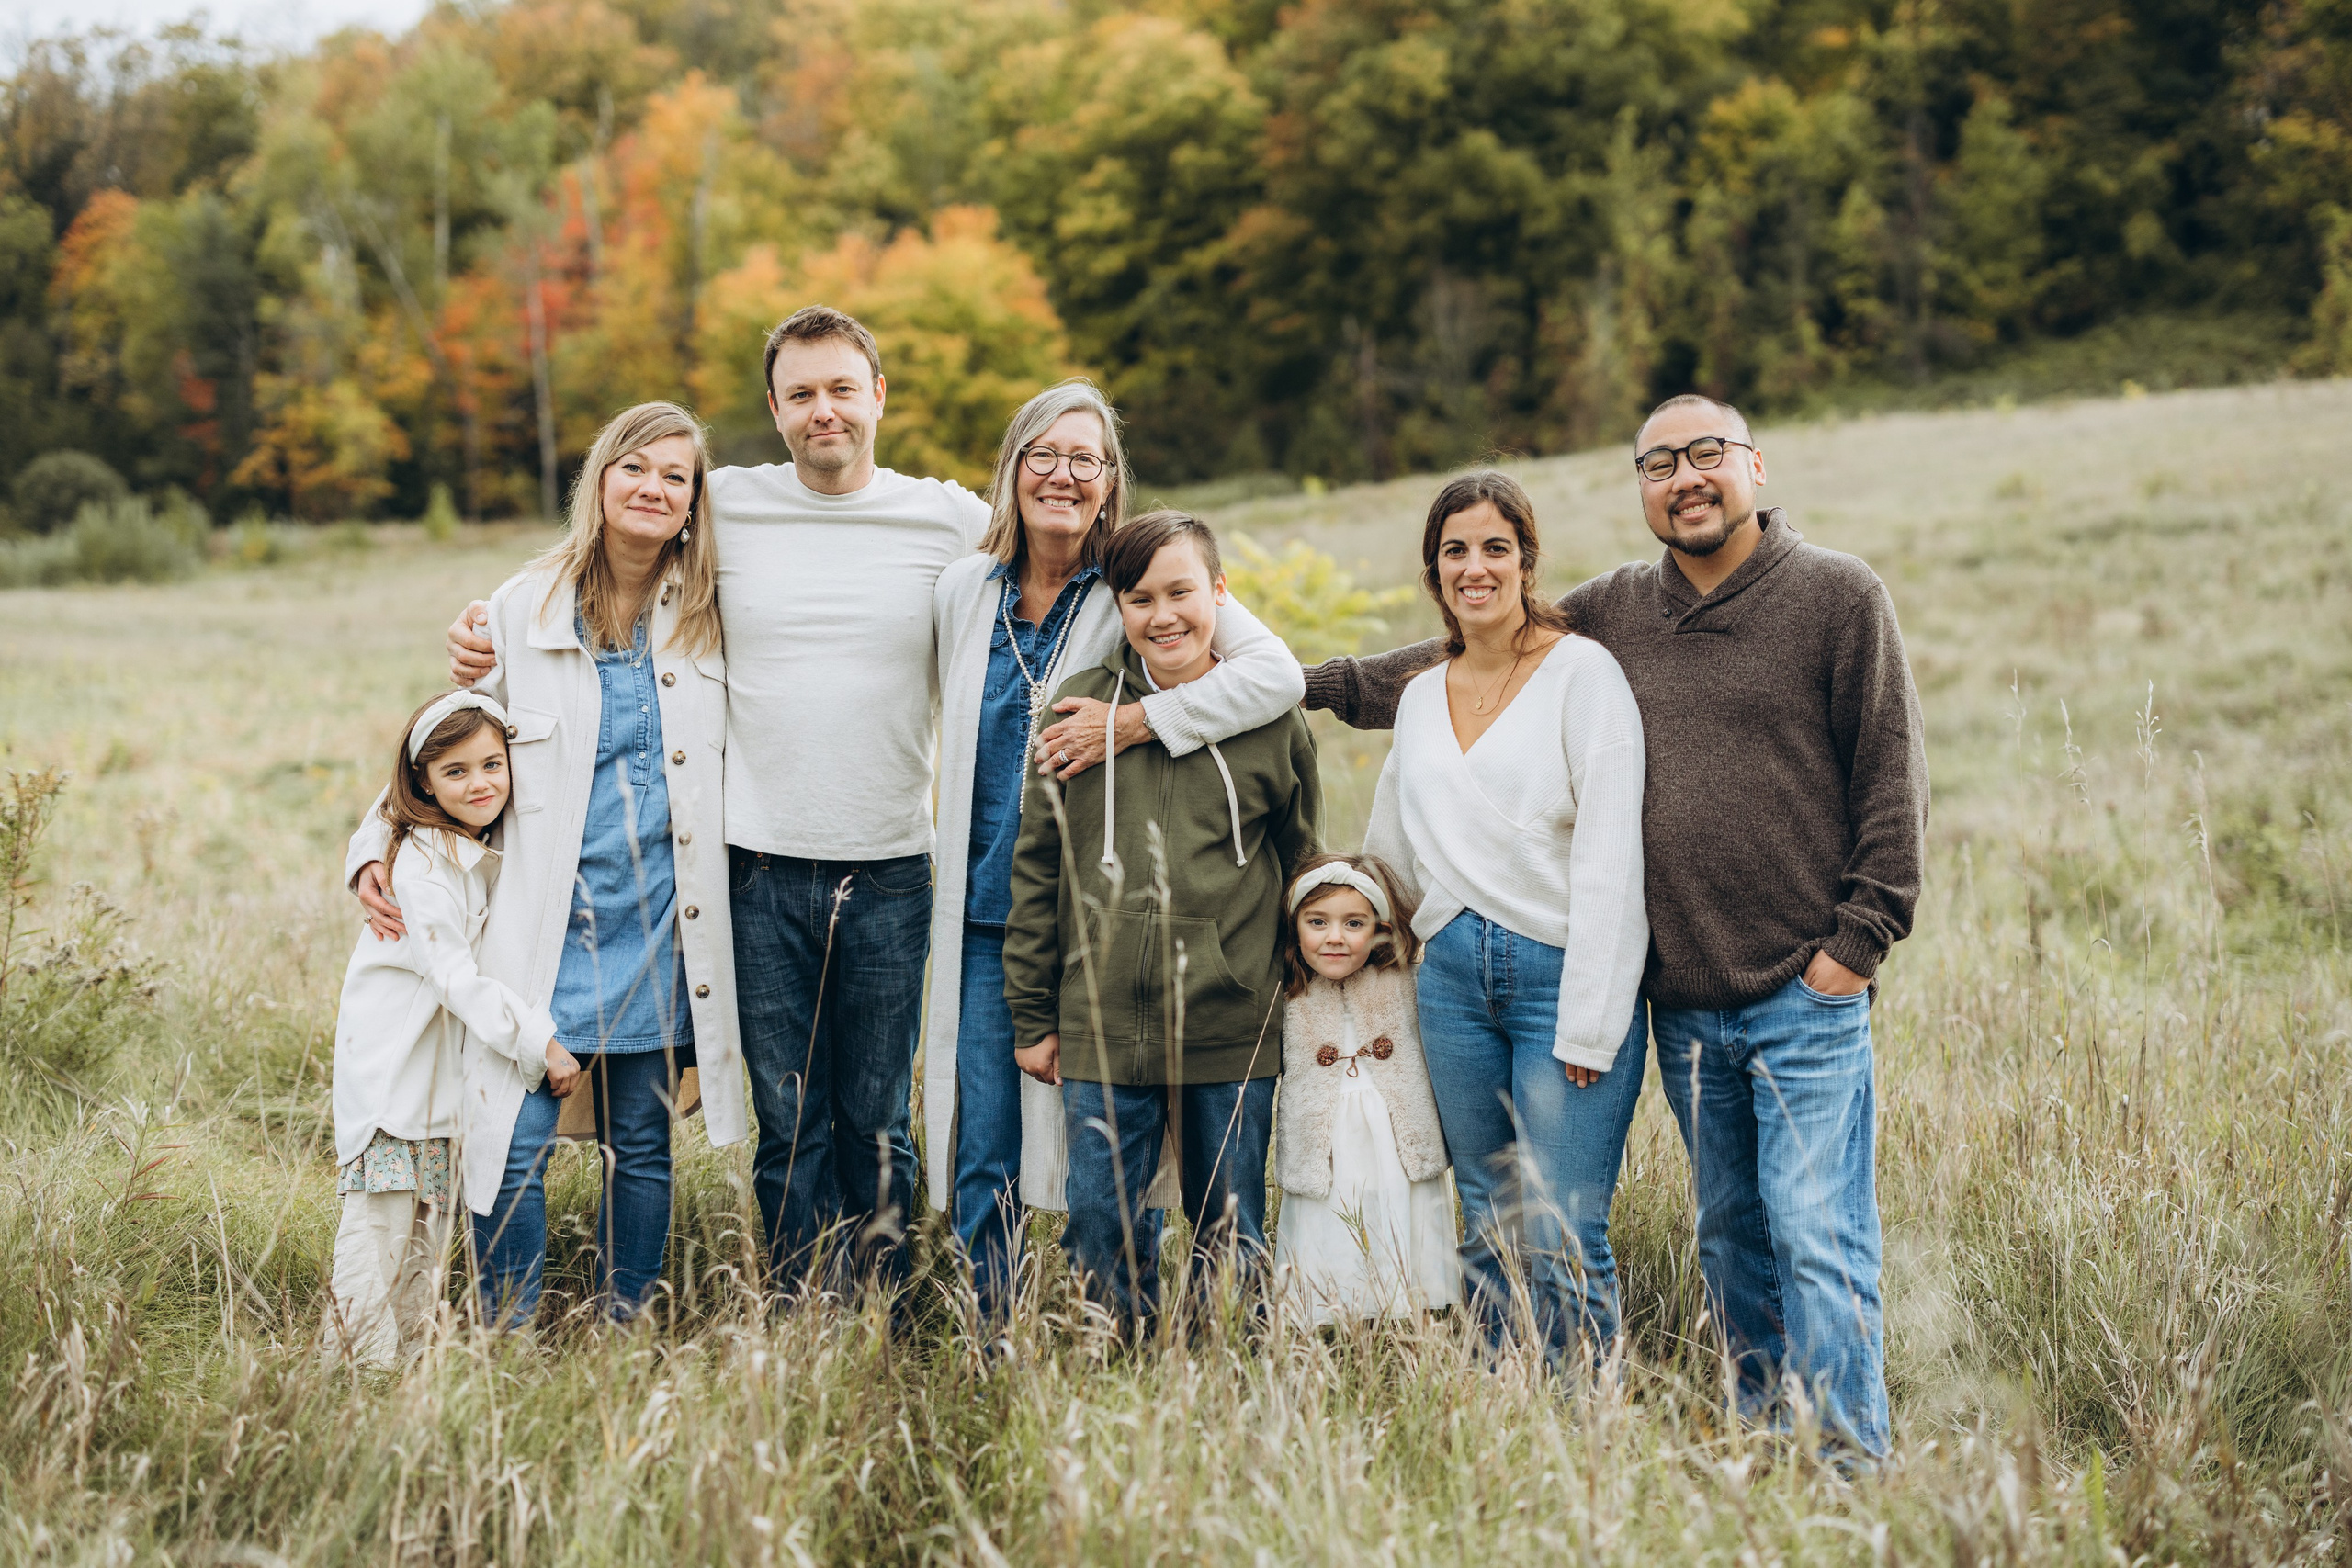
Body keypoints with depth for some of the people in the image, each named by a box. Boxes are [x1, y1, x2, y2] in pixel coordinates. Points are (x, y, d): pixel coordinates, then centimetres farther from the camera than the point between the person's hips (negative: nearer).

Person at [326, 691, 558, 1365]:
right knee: (381, 1215, -7)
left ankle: (413, 1352, 21)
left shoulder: (490, 852, 6)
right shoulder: (424, 862, -20)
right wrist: (542, 1040, -24)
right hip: (387, 1061, -8)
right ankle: (362, 1360, -1)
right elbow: (456, 978, -24)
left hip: (446, 1065, 8)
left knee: (432, 1216, 12)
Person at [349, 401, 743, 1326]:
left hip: (660, 928, 2)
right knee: (513, 1145, -8)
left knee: (640, 1145, 10)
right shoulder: (523, 609, 2)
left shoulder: (712, 616, 6)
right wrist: (377, 842, 0)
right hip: (547, 926, -1)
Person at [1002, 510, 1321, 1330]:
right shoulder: (1082, 705, 4)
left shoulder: (1272, 717, 2)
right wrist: (1032, 1015, 5)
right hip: (1102, 1027, 1)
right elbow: (1036, 865, 7)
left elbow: (1299, 869, 10)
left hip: (1233, 1034, 0)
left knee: (1232, 1239, 9)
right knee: (1099, 1232, 3)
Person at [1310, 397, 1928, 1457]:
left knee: (1817, 1237, -8)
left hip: (1804, 994, -4)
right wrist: (1323, 685, 19)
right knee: (1730, 1238, 11)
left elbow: (1893, 774, -1)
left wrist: (1860, 935, -6)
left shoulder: (1839, 596, 0)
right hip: (1682, 1002, 5)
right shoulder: (1613, 613, 12)